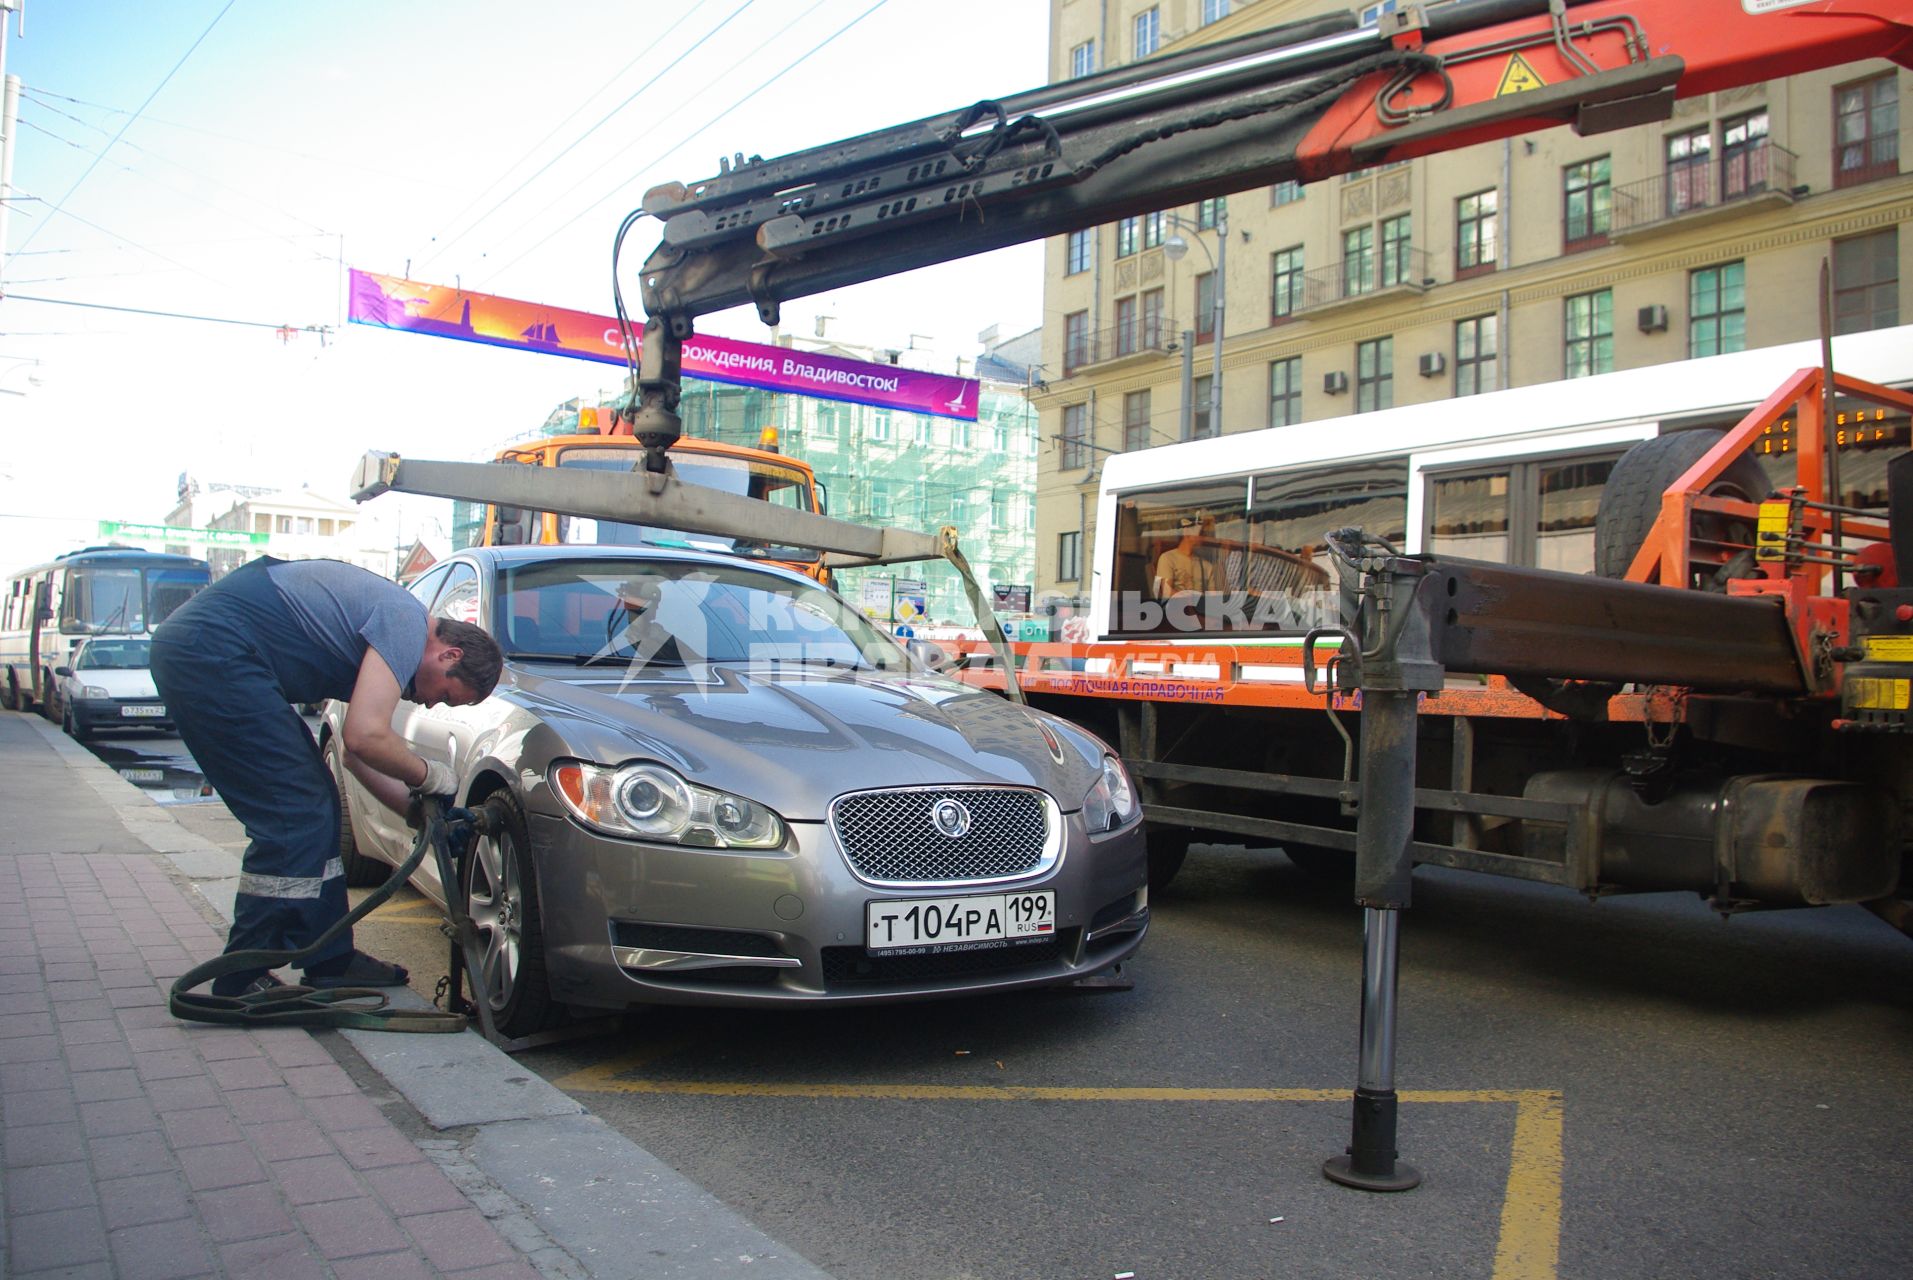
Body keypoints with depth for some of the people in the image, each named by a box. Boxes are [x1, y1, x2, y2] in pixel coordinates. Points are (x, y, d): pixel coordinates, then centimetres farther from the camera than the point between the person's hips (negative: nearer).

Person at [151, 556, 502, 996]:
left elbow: (357, 749, 22)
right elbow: (365, 737, -22)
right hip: (213, 650, -11)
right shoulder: (406, 623, -12)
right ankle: (243, 981, 0)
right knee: (295, 816, -8)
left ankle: (330, 958, 20)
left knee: (315, 804, 12)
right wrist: (427, 776, -4)